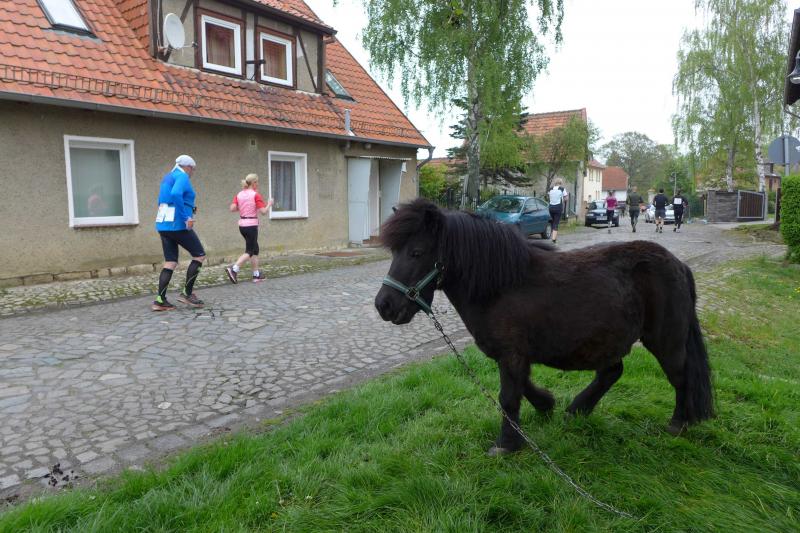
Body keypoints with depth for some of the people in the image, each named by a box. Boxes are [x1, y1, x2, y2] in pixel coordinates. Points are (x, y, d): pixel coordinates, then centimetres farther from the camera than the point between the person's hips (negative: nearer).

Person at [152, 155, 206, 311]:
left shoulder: (167, 177, 20)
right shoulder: (182, 177, -7)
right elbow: (176, 194, -27)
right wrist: (186, 218, -23)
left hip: (163, 225, 9)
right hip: (177, 224, -9)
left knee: (171, 262, 9)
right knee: (199, 255, 3)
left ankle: (160, 300, 3)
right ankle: (186, 293, 3)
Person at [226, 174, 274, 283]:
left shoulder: (239, 194, 7)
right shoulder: (255, 195, -10)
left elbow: (232, 208, -2)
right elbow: (263, 211, -14)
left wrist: (242, 207, 14)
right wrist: (269, 204, 3)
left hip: (242, 225, 7)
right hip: (251, 225, -7)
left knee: (255, 249, 16)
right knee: (249, 251, 0)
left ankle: (256, 274, 18)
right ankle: (233, 269, -16)